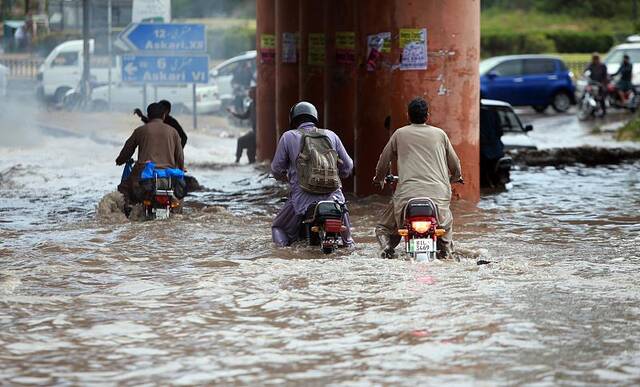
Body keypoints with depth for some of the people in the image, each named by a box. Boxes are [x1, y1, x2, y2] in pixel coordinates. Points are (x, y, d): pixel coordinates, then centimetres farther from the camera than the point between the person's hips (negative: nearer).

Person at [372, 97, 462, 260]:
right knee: (447, 224, 29)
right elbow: (455, 164, 20)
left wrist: (379, 178, 38)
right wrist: (455, 177, 42)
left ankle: (387, 247, -15)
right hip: (438, 194, 1)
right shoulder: (439, 134, 14)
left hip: (407, 193, -1)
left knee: (383, 228, 15)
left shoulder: (400, 134, 12)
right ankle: (446, 248, 2)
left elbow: (383, 162, 17)